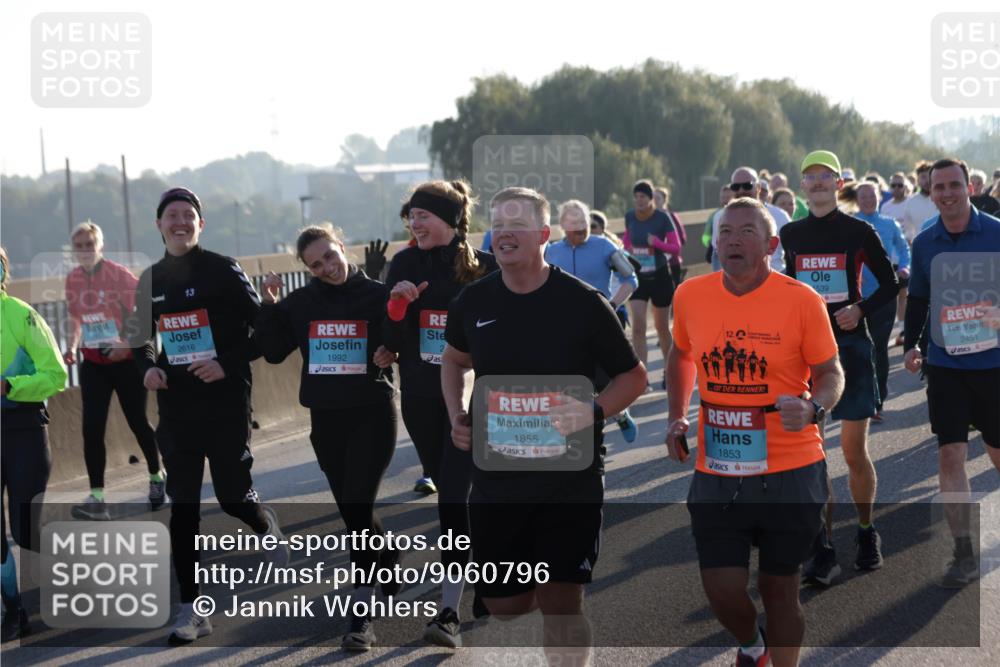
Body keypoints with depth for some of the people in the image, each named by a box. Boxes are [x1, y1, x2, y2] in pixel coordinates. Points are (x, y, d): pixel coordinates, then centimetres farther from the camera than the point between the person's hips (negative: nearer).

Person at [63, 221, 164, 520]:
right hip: (93, 363, 4)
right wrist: (71, 347, 2)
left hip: (126, 360, -4)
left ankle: (156, 477, 33)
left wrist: (128, 342, -24)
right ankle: (96, 498, -8)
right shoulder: (73, 280, 3)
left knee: (137, 421, 8)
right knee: (92, 428, -7)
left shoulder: (119, 274, -12)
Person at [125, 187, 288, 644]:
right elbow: (140, 340, 19)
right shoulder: (151, 280, 8)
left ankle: (265, 525, 40)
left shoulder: (223, 271, -6)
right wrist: (148, 367, -2)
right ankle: (191, 610, 5)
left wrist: (230, 364, -17)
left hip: (226, 401, -4)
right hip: (176, 405, 4)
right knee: (182, 508, 1)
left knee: (233, 496, 1)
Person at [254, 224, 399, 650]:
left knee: (357, 507, -13)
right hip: (325, 418, 4)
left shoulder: (378, 295, -4)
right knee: (351, 510, 12)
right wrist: (269, 306, -7)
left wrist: (391, 354, -20)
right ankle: (389, 558, 41)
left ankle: (362, 614, -10)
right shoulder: (300, 303, 5)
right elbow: (272, 352, 4)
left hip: (373, 414, -4)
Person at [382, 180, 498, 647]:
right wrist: (397, 304, -17)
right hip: (421, 399, 4)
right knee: (447, 492, 16)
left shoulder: (484, 268, -7)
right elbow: (391, 342, 1)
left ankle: (449, 612, -16)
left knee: (454, 498, -14)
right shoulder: (404, 265, 2)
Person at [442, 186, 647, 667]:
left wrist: (593, 412, -18)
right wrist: (456, 418, 7)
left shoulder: (582, 303, -9)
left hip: (570, 478, -4)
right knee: (503, 605, 10)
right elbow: (455, 360, 22)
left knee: (561, 604, -6)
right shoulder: (474, 301, 1)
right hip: (496, 478, 4)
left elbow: (633, 377, 0)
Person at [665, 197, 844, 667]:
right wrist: (676, 417, 11)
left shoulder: (801, 301, -9)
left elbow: (831, 374, -2)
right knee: (722, 590, 1)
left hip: (789, 473, -2)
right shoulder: (690, 296, 1)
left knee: (780, 589, 7)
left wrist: (813, 407, -23)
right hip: (716, 472, 2)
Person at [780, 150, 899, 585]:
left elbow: (890, 285, 3)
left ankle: (866, 533, 23)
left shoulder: (858, 231, -2)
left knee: (854, 452, 2)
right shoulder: (790, 234, 7)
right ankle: (824, 550, 3)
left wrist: (860, 309, -12)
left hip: (850, 345, -3)